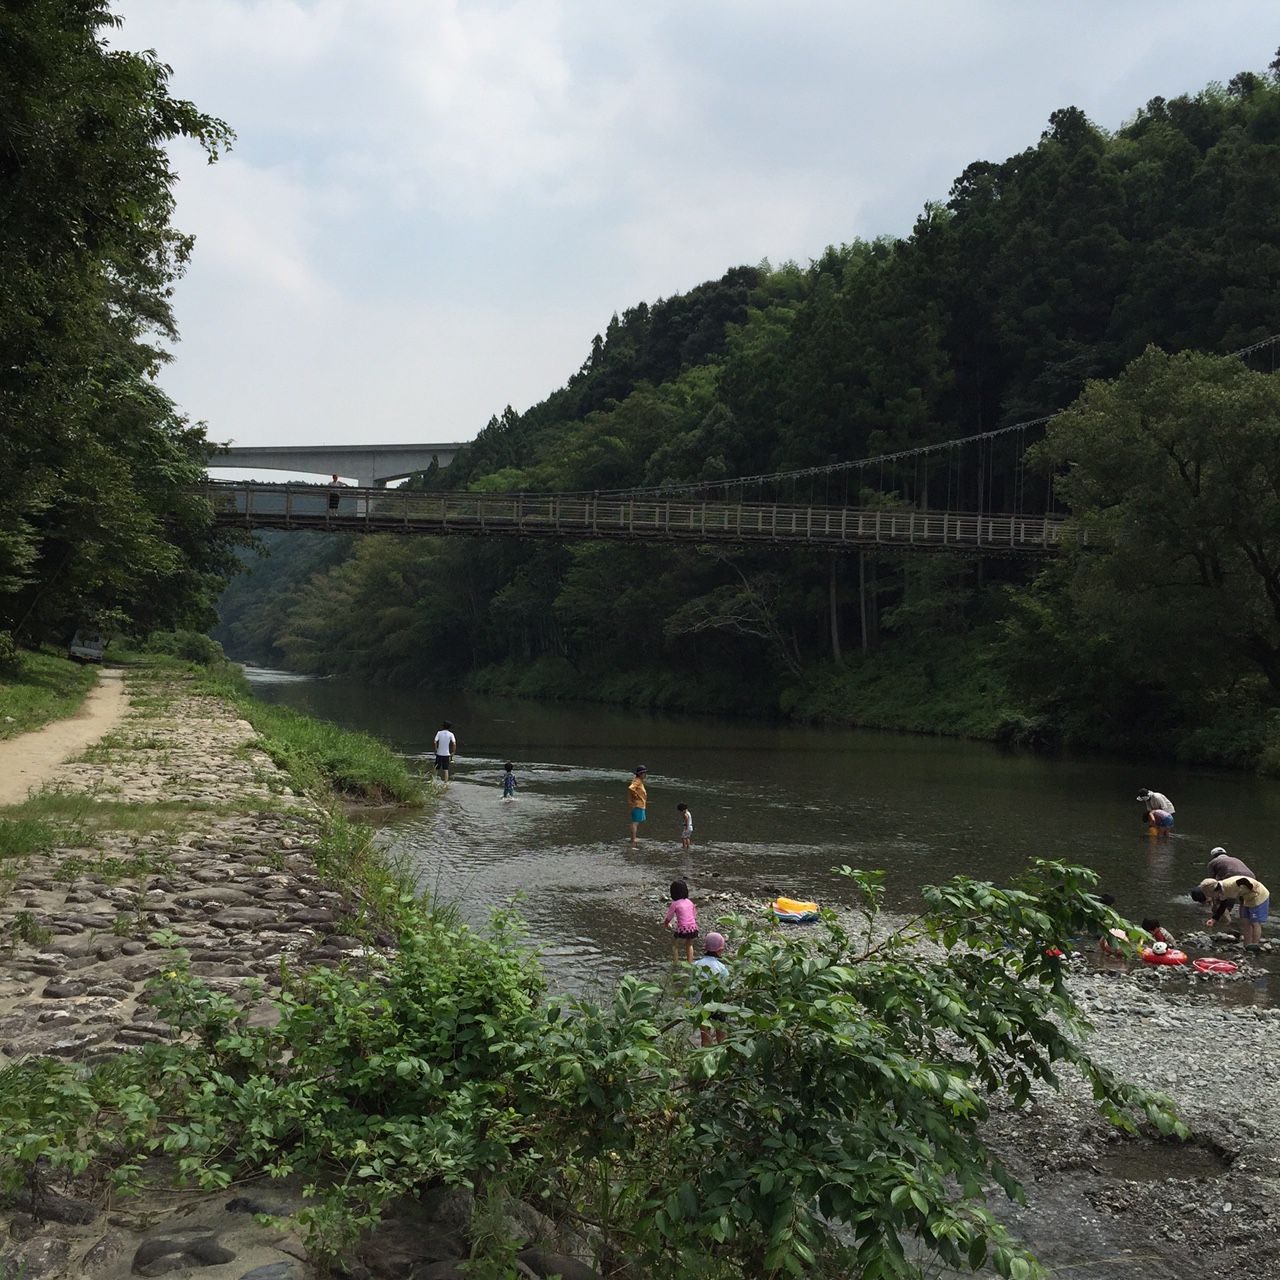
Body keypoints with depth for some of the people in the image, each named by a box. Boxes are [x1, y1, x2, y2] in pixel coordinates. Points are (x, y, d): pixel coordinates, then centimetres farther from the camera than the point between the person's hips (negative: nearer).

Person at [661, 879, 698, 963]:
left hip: (682, 930, -5)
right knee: (689, 945, 32)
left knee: (674, 946, 20)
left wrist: (665, 924, 24)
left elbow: (668, 918, 2)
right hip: (693, 929, 5)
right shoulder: (689, 902, 9)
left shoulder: (675, 904, -5)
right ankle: (690, 964, 34)